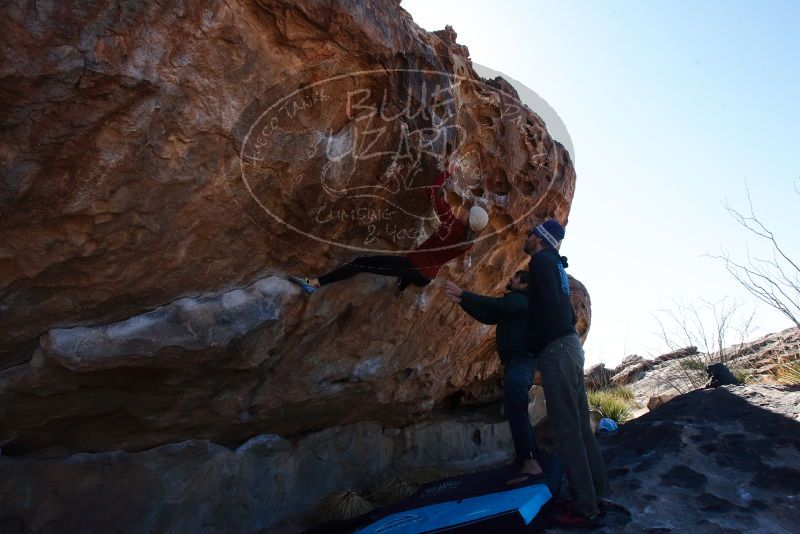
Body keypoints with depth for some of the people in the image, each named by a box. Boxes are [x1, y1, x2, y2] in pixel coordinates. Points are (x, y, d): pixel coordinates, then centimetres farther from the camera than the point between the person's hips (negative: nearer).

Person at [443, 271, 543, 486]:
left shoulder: (520, 299, -7)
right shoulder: (512, 303, 23)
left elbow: (495, 304, -23)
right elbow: (487, 317, 20)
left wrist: (463, 293, -21)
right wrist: (462, 301, 11)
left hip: (521, 361, -11)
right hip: (515, 362, 11)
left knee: (514, 409, -24)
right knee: (517, 411, 17)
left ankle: (530, 463, -29)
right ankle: (533, 458, 29)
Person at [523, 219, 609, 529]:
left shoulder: (541, 260, -6)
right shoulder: (555, 263, 21)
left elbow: (548, 304, -19)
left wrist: (531, 341, -10)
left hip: (556, 349, -10)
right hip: (569, 343, 10)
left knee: (566, 428, -6)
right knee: (579, 424, 14)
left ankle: (585, 509, 0)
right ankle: (596, 492, 24)